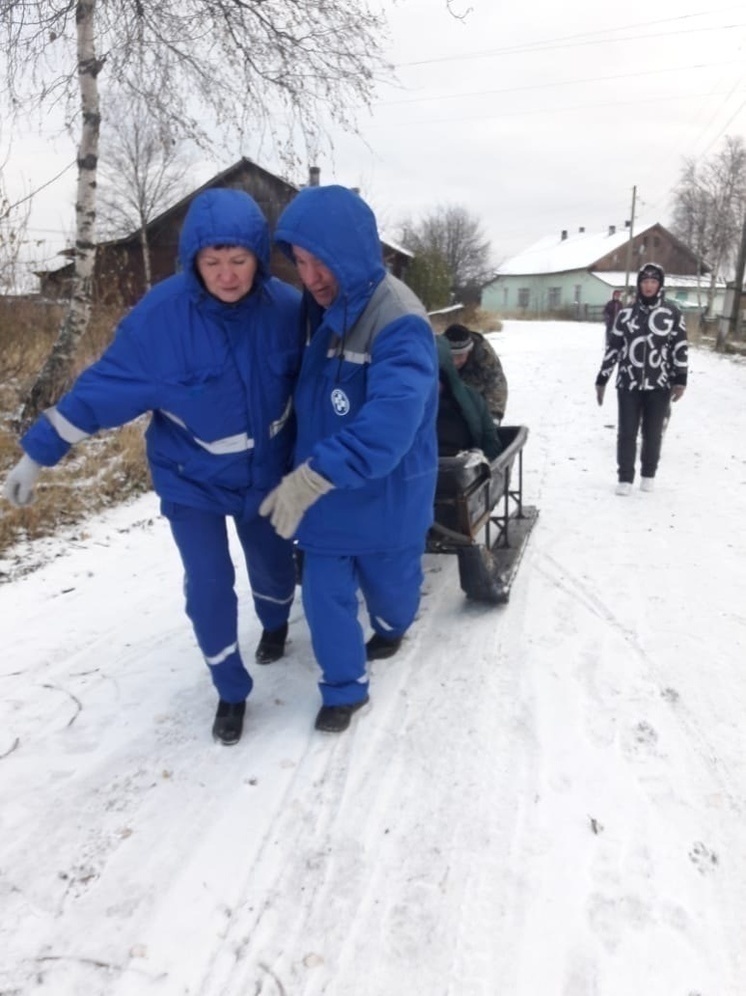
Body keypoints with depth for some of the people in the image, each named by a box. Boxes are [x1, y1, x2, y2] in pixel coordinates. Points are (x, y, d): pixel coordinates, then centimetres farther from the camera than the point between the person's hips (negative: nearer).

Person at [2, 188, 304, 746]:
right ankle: (232, 692, 22)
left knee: (273, 563, 20)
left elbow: (310, 380, 0)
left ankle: (276, 624, 56)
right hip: (191, 479, -2)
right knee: (209, 587, -3)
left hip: (267, 473, 2)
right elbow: (103, 386, -16)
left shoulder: (287, 308, -18)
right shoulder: (161, 315, -24)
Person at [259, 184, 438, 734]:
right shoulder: (317, 309, -2)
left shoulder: (399, 322, -26)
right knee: (325, 594, 9)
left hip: (385, 498, -5)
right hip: (324, 494, 5)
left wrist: (312, 477, -44)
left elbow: (391, 419, -38)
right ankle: (345, 688, 30)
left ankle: (391, 627, 54)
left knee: (388, 583, 20)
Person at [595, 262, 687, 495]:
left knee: (652, 433, 9)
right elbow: (613, 348, 7)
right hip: (628, 384, 1)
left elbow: (680, 348, 1)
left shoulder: (672, 313, 1)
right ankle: (625, 478, 13)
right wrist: (601, 380, 6)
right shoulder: (626, 313, 5)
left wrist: (680, 381, -7)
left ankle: (648, 475, 27)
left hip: (659, 385, -1)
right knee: (626, 432, 1)